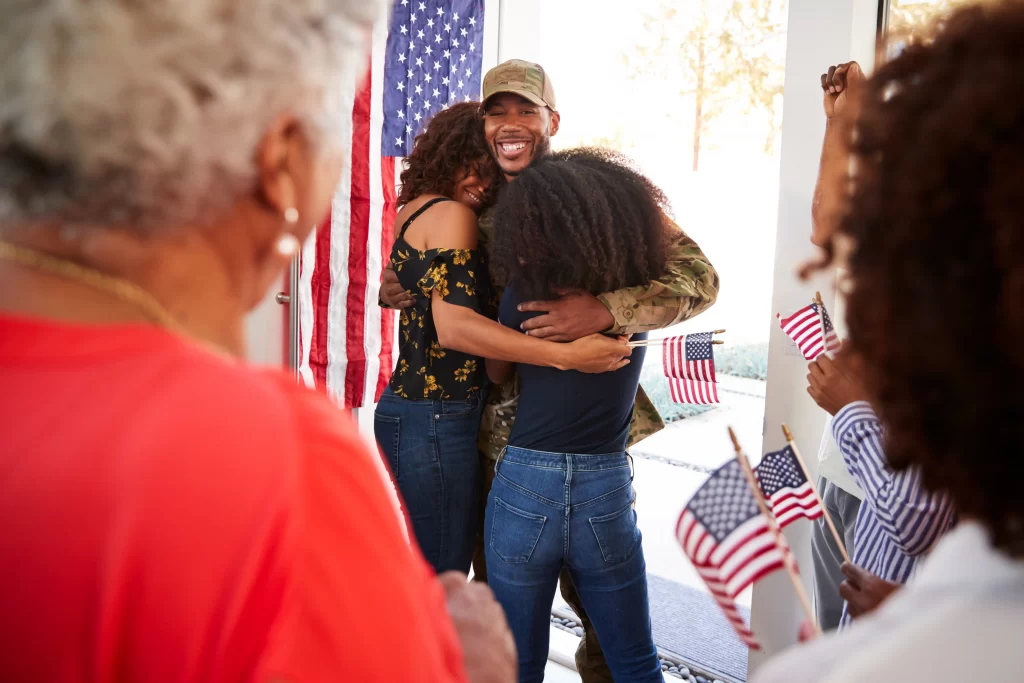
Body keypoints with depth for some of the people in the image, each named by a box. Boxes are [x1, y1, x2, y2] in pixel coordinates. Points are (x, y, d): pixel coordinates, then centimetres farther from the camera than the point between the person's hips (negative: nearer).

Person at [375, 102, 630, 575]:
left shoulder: (412, 209, 13)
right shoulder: (451, 215, -14)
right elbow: (454, 327, -25)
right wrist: (567, 355, -30)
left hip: (407, 408, 10)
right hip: (438, 421, -10)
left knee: (426, 574, 20)